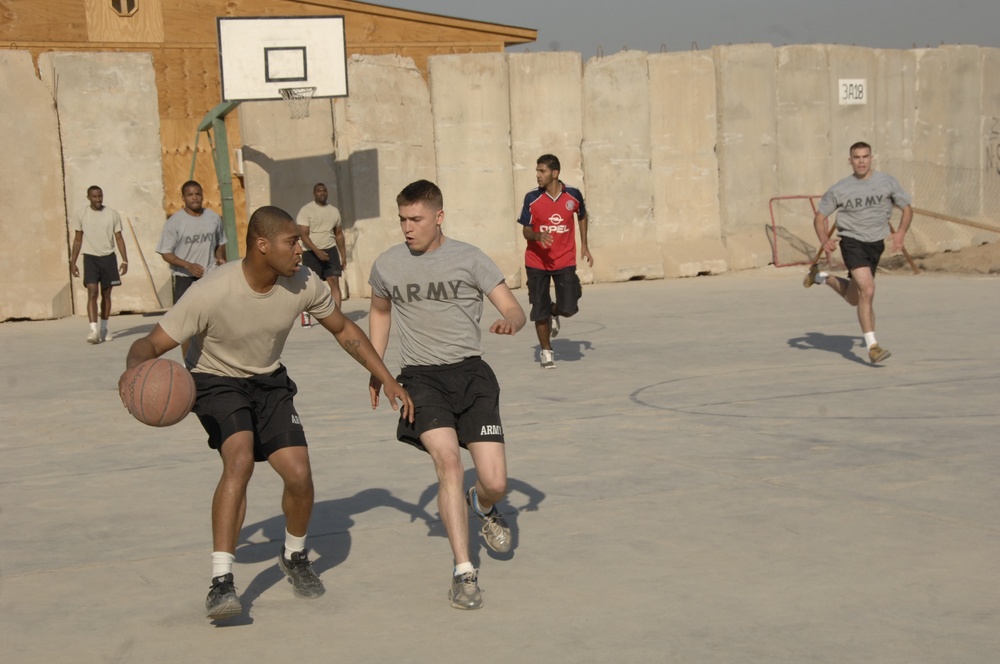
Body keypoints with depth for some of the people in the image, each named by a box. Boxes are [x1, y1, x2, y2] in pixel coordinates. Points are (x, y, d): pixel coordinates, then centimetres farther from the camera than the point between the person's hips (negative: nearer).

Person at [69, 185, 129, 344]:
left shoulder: (112, 214, 2)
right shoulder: (81, 215, 1)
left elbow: (119, 238, 5)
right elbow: (78, 240, 7)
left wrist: (125, 260, 1)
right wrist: (72, 262, 3)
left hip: (108, 258, 2)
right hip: (90, 258, -1)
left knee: (106, 294, 7)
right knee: (92, 293, -13)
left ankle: (104, 328, 19)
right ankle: (93, 330, -20)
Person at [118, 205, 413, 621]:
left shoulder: (302, 284, -16)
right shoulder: (211, 293, -30)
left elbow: (343, 330, 2)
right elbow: (152, 344, -25)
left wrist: (387, 380, 0)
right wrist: (134, 368, -49)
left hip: (269, 383, 4)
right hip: (218, 383, -4)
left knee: (299, 476, -8)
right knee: (240, 460, -30)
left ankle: (295, 557, 24)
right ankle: (221, 583, -28)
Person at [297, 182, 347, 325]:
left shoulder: (334, 211, 10)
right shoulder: (306, 210, -6)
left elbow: (339, 234, 16)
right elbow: (304, 235, -12)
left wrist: (343, 255, 11)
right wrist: (317, 251, -22)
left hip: (330, 250, 3)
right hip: (311, 253, -3)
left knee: (334, 282, -9)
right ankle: (305, 315, 17)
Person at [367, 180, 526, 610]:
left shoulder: (469, 259, 1)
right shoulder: (386, 265, 7)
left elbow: (513, 309, 1)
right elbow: (380, 311, 27)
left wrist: (510, 321, -23)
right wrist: (375, 368, 22)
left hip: (470, 372, 0)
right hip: (421, 377, 0)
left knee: (495, 483, -7)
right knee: (448, 461, -24)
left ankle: (482, 506, 34)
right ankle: (464, 573, -18)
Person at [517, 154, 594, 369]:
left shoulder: (573, 196, -6)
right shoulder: (532, 198, -9)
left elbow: (582, 216, 15)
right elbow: (525, 231, -7)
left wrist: (584, 245, 13)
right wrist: (538, 235, -29)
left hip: (565, 262, 1)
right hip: (537, 262, 0)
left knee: (569, 308, -9)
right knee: (539, 311, 2)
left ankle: (553, 314, 28)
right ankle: (546, 351, 23)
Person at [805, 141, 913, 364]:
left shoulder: (887, 182, -2)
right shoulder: (839, 190, -6)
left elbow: (907, 208, 6)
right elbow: (820, 217, 2)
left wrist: (901, 232, -14)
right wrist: (824, 240, -18)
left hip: (876, 243, 4)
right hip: (852, 241, -4)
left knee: (853, 298, 15)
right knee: (867, 290, -23)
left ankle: (821, 276, 43)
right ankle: (872, 346, -16)